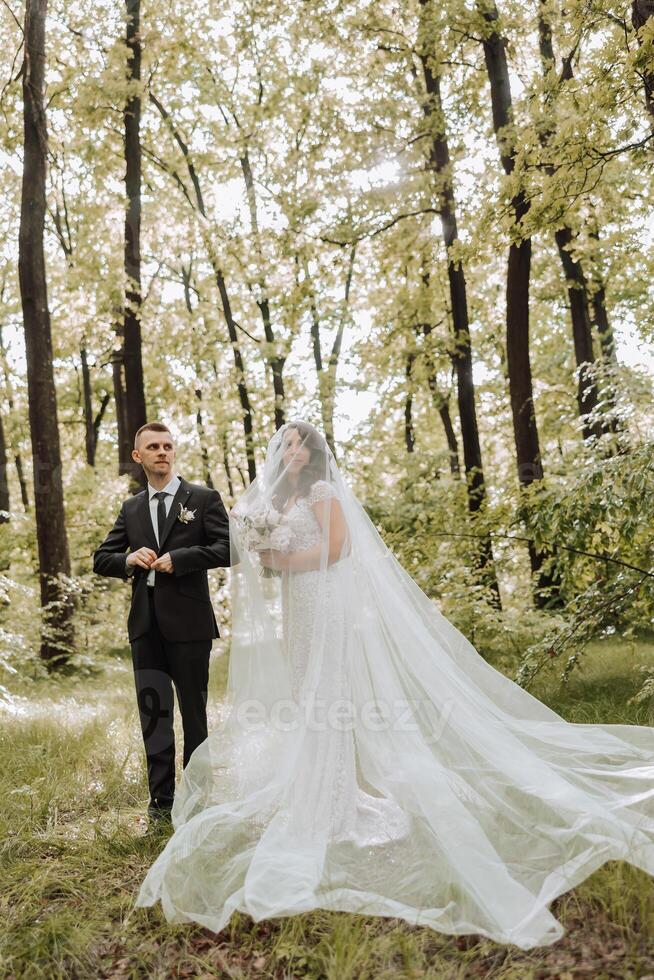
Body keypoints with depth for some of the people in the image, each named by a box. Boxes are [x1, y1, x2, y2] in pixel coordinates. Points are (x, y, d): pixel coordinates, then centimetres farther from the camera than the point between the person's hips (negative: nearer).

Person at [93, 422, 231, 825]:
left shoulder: (203, 498, 1)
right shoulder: (131, 508, 14)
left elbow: (227, 547, -9)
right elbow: (101, 559, 15)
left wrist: (178, 559, -16)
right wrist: (129, 560, -7)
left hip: (188, 622, -4)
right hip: (146, 625, 4)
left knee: (193, 711, 8)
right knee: (153, 712, 4)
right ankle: (162, 800, 12)